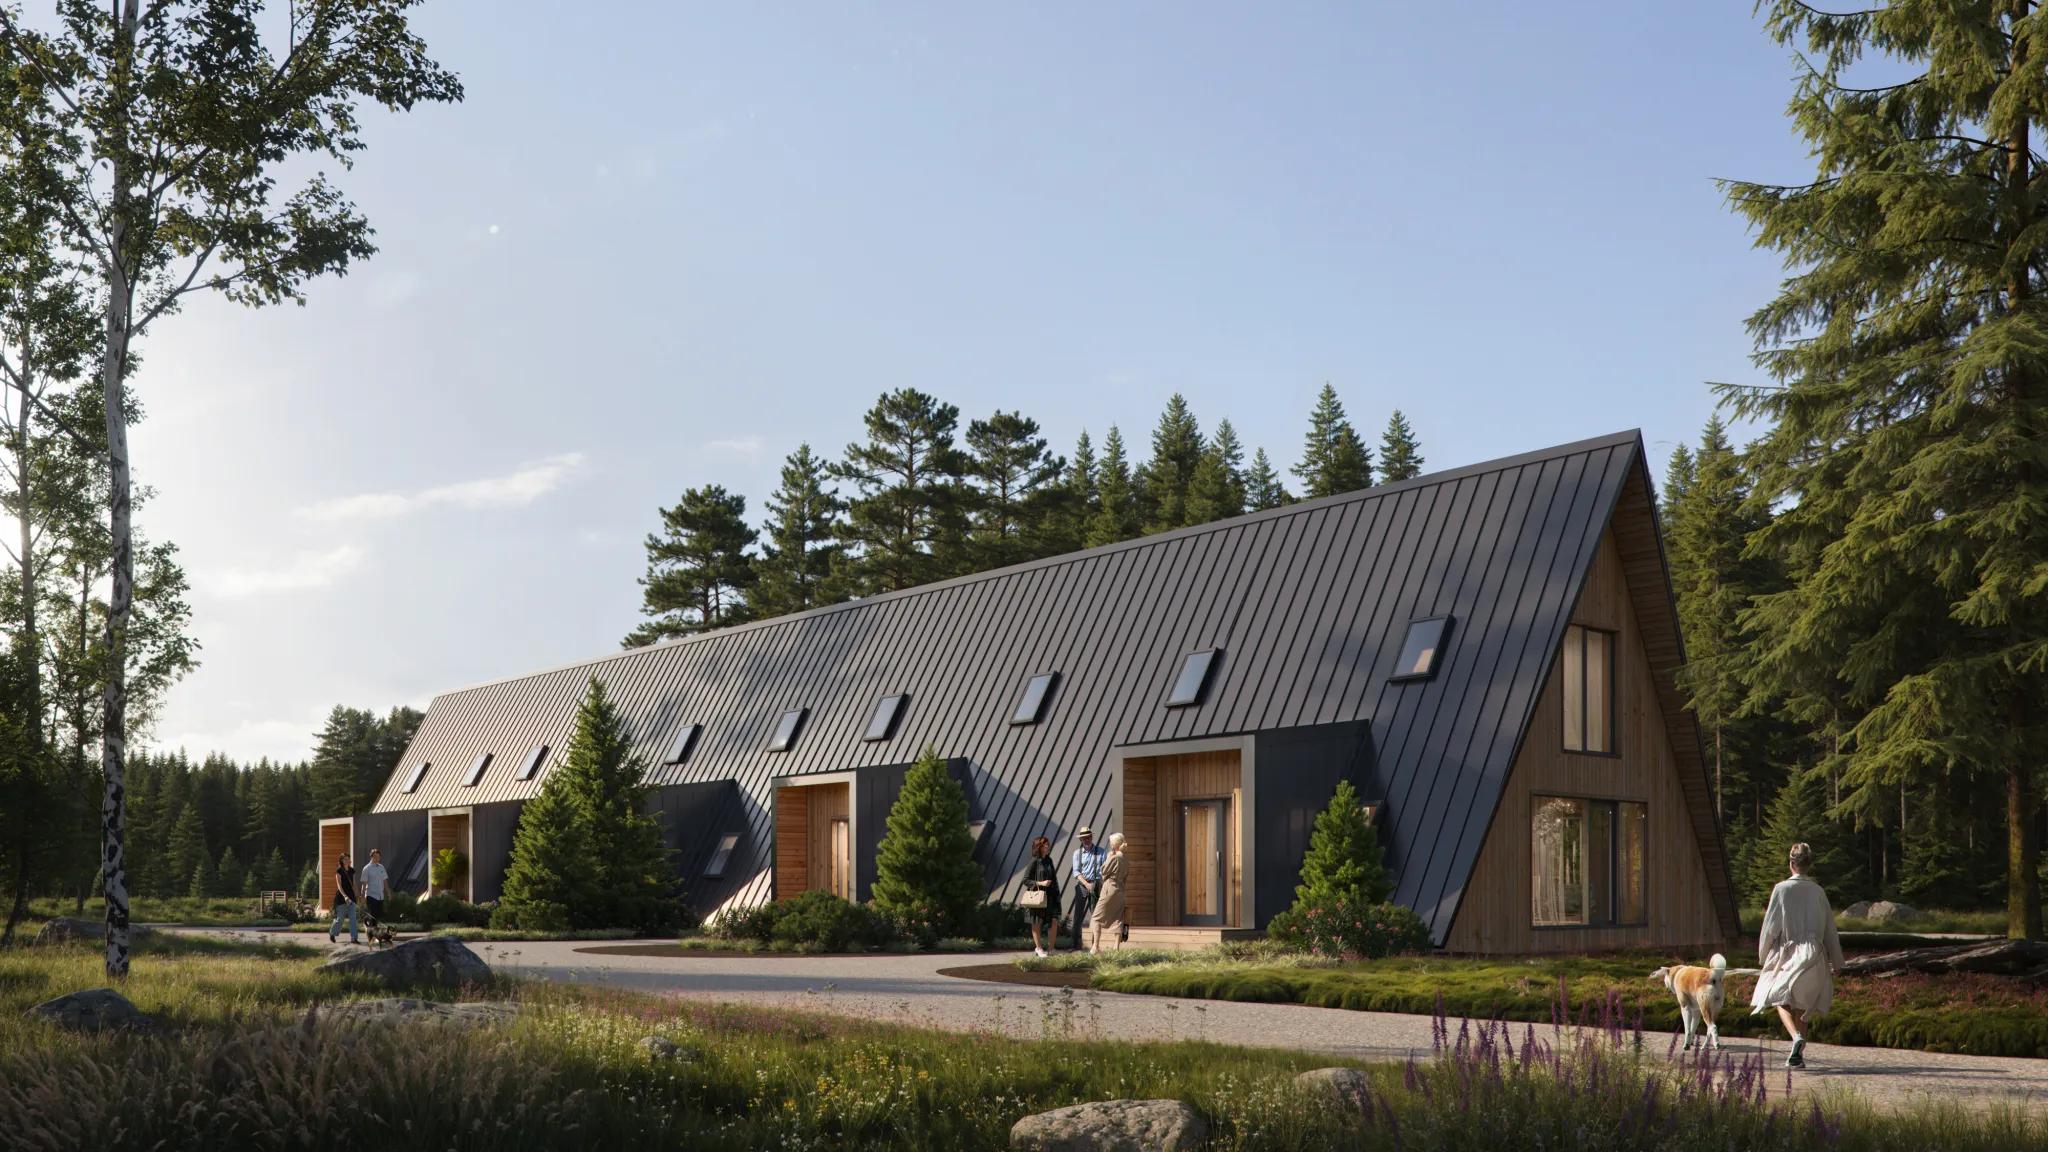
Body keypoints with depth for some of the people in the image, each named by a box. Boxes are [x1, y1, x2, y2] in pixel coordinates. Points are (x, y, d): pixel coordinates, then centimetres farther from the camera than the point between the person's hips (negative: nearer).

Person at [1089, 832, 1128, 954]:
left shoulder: (1114, 858, -17)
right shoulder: (1124, 858, 8)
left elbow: (1103, 871, -9)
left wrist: (1108, 857, -3)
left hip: (1110, 888, -8)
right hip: (1120, 889, 8)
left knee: (1097, 918, 0)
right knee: (1117, 919, 8)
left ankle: (1095, 946, -4)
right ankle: (1117, 947, 6)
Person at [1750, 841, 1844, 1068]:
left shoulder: (1782, 889, -9)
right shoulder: (1818, 892, 2)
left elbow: (1771, 925, -6)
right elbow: (1830, 928, 8)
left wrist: (1763, 955, 6)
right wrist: (1836, 962, 16)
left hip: (1786, 952, -4)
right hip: (1813, 956, 4)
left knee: (1781, 1000, 4)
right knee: (1801, 1005, 13)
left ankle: (1796, 1037, -23)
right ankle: (1798, 1054, 12)